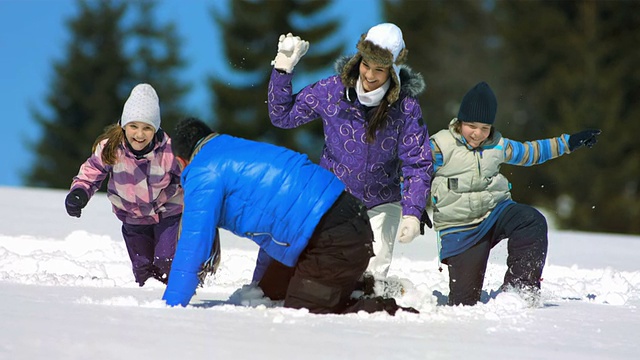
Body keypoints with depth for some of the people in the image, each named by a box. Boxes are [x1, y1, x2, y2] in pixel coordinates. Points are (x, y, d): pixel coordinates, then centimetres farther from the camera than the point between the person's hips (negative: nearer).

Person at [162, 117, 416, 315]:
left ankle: (396, 314, -13)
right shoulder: (240, 150, 27)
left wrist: (170, 307, -2)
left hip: (333, 241, -10)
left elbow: (193, 245, -8)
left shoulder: (204, 173, -3)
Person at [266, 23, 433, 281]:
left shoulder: (406, 107, -15)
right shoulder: (332, 90, -12)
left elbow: (418, 165, -11)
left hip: (380, 205, -1)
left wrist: (412, 213, -22)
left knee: (371, 274, -12)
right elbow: (282, 115, 0)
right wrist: (283, 70, -11)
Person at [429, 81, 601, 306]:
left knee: (532, 221, -30)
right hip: (459, 228, -4)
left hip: (495, 211, 4)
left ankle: (520, 287, -23)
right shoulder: (440, 146, -8)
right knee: (463, 301, -12)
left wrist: (568, 143, 20)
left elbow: (528, 152, 21)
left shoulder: (497, 146, 6)